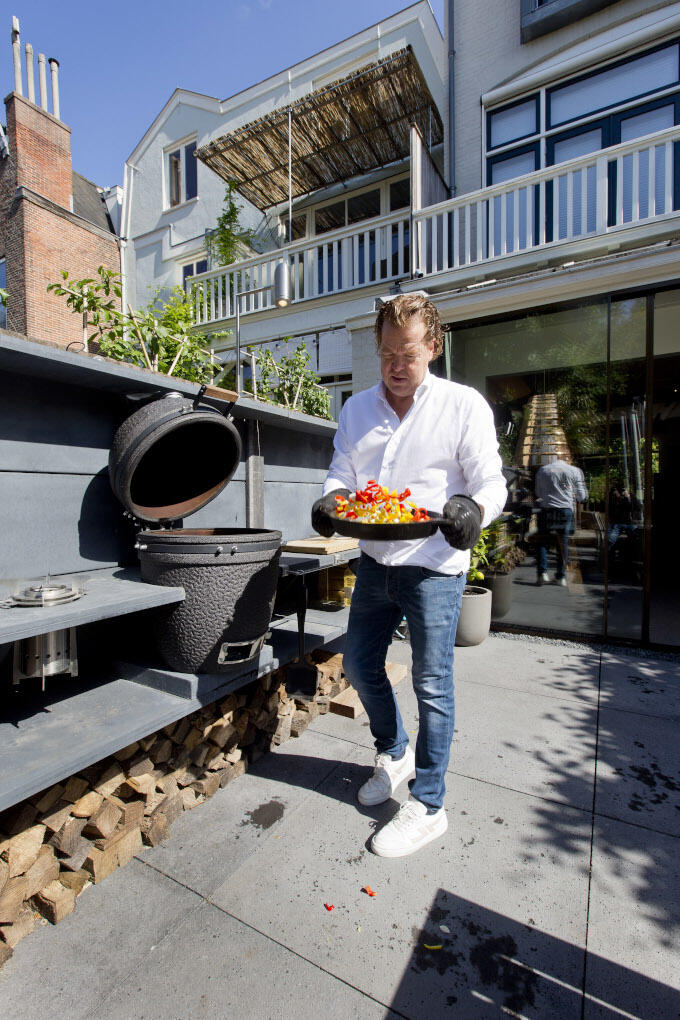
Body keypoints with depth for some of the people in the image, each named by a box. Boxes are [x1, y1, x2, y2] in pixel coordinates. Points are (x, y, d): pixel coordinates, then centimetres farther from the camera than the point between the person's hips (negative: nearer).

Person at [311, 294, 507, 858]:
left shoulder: (464, 404, -4)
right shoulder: (357, 408, 10)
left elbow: (491, 484, -6)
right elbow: (341, 473, 11)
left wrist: (471, 511, -28)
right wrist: (331, 500, -11)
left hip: (434, 567, -5)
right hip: (375, 562, 6)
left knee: (432, 685, 5)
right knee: (360, 665, 16)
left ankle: (428, 806, 26)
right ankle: (395, 754, 43)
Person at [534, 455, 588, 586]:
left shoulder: (542, 470, 5)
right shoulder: (574, 470, 5)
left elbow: (538, 493, 15)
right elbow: (581, 496, 7)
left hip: (547, 509, 0)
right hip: (566, 509, 1)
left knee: (543, 542, 7)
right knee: (563, 543, 8)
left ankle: (542, 573, -5)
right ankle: (561, 576, 11)